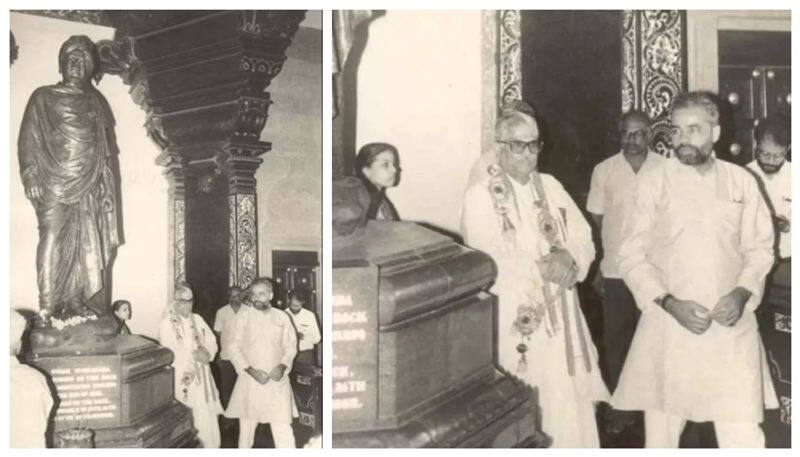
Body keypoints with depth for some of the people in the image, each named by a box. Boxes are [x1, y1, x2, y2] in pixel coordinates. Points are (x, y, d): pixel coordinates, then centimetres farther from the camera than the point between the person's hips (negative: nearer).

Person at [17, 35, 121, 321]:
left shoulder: (97, 102, 19)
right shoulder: (44, 97, 9)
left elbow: (108, 146, 19)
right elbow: (28, 140, 2)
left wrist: (105, 183, 9)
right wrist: (31, 177, -10)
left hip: (90, 187, 3)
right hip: (54, 183, -3)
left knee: (88, 245, -3)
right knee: (52, 241, -11)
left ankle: (77, 304, 2)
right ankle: (48, 308, -11)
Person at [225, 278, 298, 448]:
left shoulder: (282, 317, 6)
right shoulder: (243, 316, 1)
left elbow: (291, 347, 11)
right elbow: (235, 348, -1)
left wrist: (282, 366, -7)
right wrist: (250, 370, -12)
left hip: (277, 380, 1)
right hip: (250, 379, 0)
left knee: (283, 430, -6)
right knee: (246, 427, 8)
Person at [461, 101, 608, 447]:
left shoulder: (549, 186, 12)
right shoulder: (480, 195, -7)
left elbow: (584, 239, 10)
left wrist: (568, 258, -11)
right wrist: (541, 267, -15)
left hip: (560, 318, 5)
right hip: (513, 323, -5)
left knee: (568, 408, 8)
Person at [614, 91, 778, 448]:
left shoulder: (741, 181, 5)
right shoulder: (653, 182, -2)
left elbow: (759, 248, 11)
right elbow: (632, 256, -1)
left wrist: (742, 292, -7)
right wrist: (670, 304, -13)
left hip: (731, 329, 1)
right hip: (669, 327, -1)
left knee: (744, 437, -1)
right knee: (661, 434, 9)